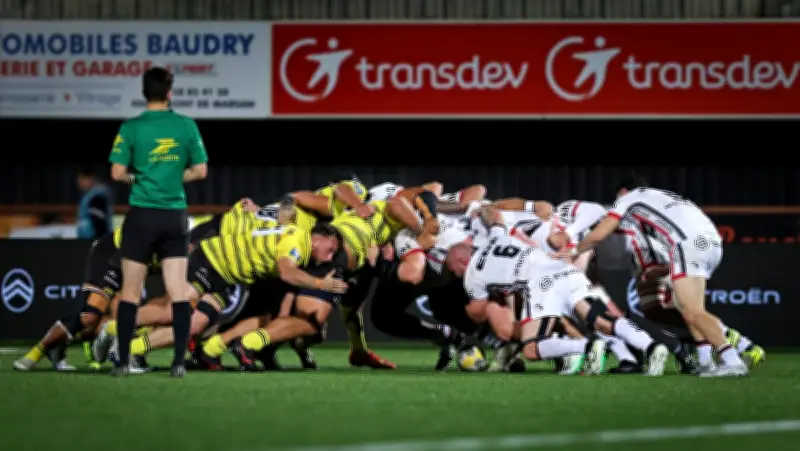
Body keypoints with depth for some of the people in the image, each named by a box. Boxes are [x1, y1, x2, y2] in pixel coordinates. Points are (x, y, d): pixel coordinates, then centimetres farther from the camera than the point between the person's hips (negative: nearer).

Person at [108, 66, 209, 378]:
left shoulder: (131, 128, -6)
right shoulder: (186, 126, 0)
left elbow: (118, 173, -9)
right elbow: (199, 171, 5)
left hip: (142, 215, -1)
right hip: (175, 216, 1)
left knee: (131, 293, 6)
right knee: (178, 293, 2)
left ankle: (123, 362, 5)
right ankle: (179, 362, -3)